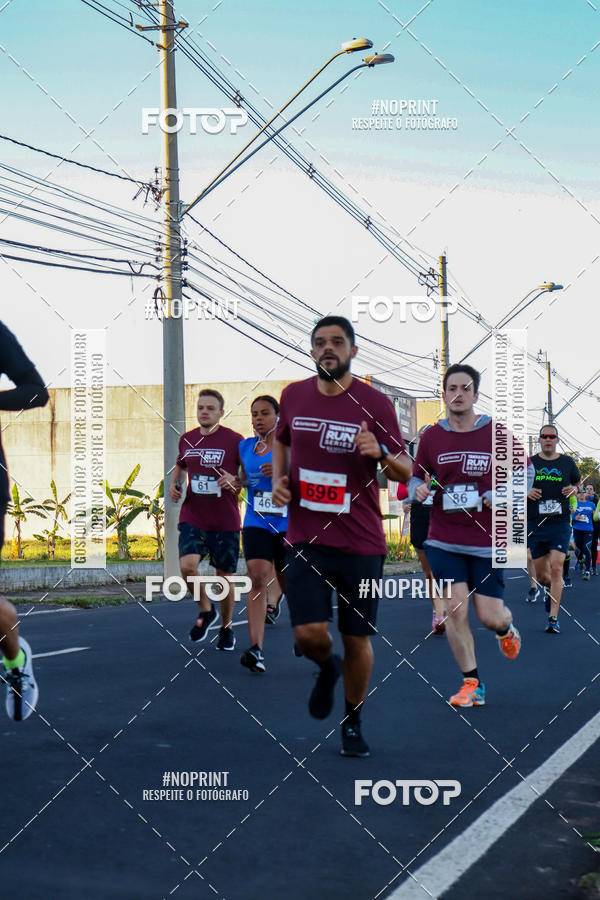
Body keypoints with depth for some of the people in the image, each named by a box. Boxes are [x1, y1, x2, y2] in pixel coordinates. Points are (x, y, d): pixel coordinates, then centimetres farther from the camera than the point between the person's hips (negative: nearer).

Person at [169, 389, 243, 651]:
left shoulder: (234, 440, -6)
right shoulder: (187, 439, 7)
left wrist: (235, 480, -22)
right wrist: (174, 484, 8)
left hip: (225, 521, -2)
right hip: (192, 518, 2)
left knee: (225, 575, 7)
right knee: (187, 565, -19)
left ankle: (226, 628, 28)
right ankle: (205, 610, 7)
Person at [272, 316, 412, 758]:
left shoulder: (375, 403, -5)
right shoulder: (294, 395, 4)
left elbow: (406, 472, -2)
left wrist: (381, 453, -23)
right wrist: (279, 478, 5)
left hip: (361, 542, -1)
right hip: (306, 537, 1)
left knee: (358, 639, 6)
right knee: (309, 634, -13)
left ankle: (353, 724, 30)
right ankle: (327, 666, 25)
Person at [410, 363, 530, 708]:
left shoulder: (496, 433, -3)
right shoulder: (432, 436, 2)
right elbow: (417, 477, 13)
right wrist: (419, 489, -10)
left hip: (487, 541, -1)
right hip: (444, 540, 1)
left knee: (491, 616, 1)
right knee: (456, 608, -8)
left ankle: (507, 628, 41)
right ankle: (472, 683, 7)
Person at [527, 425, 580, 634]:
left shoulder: (567, 462, 7)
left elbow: (577, 483, 21)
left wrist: (573, 489, -2)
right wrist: (526, 492, -9)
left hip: (560, 524, -1)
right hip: (535, 524, 1)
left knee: (556, 568, -14)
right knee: (541, 575, 6)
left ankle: (553, 619, -11)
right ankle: (549, 588, 44)